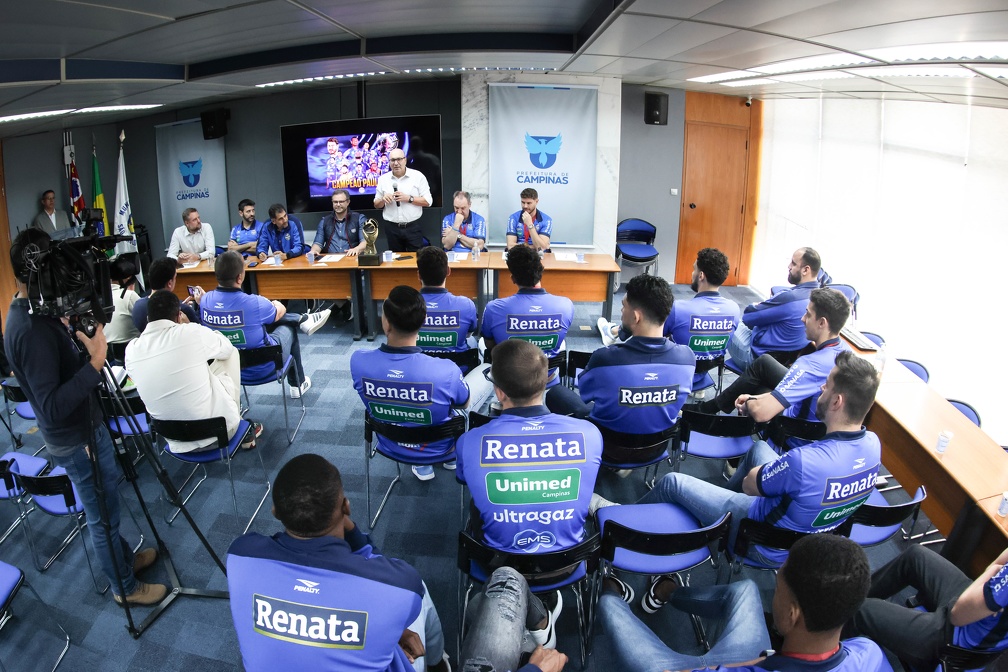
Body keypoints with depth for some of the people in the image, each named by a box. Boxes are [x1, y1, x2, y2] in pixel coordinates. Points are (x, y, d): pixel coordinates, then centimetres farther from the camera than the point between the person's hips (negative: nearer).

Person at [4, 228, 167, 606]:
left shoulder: (32, 313, 1)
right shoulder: (30, 330, -29)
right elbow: (51, 406, -32)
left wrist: (82, 337, 0)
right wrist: (96, 361, -33)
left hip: (86, 427, 9)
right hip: (76, 441, -9)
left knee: (106, 507, 26)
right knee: (103, 515, 9)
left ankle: (125, 557, 45)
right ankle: (125, 587, 27)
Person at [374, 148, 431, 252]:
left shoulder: (418, 176, -1)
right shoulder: (383, 179, 8)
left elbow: (428, 201, -4)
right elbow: (376, 205, 14)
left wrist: (409, 198, -15)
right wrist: (383, 200, -8)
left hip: (413, 227, -2)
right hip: (392, 228, 3)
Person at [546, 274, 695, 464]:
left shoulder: (605, 358, -32)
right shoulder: (687, 357, -20)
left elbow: (584, 391, -8)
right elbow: (674, 402, 1)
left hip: (610, 448, -4)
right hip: (656, 448, 4)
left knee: (556, 392, 20)